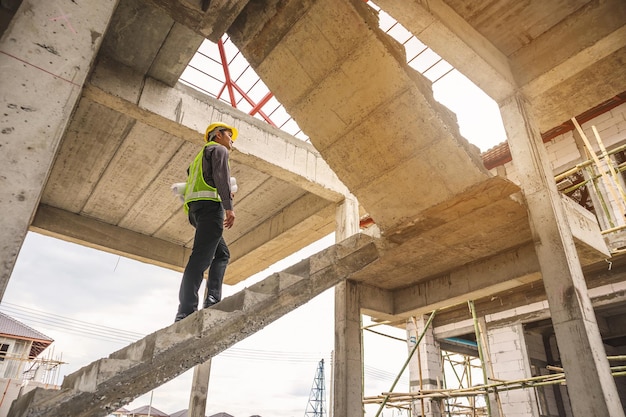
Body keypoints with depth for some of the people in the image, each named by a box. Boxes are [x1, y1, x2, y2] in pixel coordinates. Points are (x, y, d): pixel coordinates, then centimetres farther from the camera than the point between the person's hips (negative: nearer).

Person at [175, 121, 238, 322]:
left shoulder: (202, 155, 37)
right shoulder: (219, 149, 9)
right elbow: (221, 176, -10)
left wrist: (223, 195, 26)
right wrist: (229, 206, -18)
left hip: (195, 209, 10)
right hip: (209, 204, -9)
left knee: (222, 254, 12)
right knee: (201, 258, -18)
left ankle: (213, 300, -3)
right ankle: (186, 312, -24)